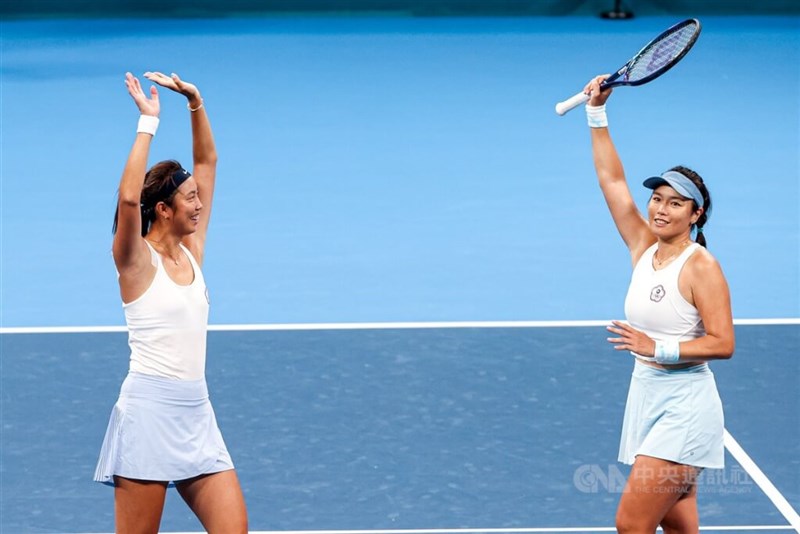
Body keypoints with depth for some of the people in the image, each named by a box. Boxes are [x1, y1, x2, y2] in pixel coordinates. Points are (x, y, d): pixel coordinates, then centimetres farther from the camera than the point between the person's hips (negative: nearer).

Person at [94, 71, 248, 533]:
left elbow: (208, 162, 15)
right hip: (150, 409, -7)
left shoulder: (192, 250, 11)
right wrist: (149, 121, -20)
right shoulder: (137, 260, -6)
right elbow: (129, 197, -26)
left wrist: (196, 103, 6)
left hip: (197, 414, 7)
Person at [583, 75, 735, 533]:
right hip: (648, 401, 7)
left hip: (683, 410, -7)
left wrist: (659, 348, -23)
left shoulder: (701, 267, -12)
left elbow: (723, 343, -16)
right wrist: (597, 112, 6)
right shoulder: (644, 248, 6)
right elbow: (611, 178, 9)